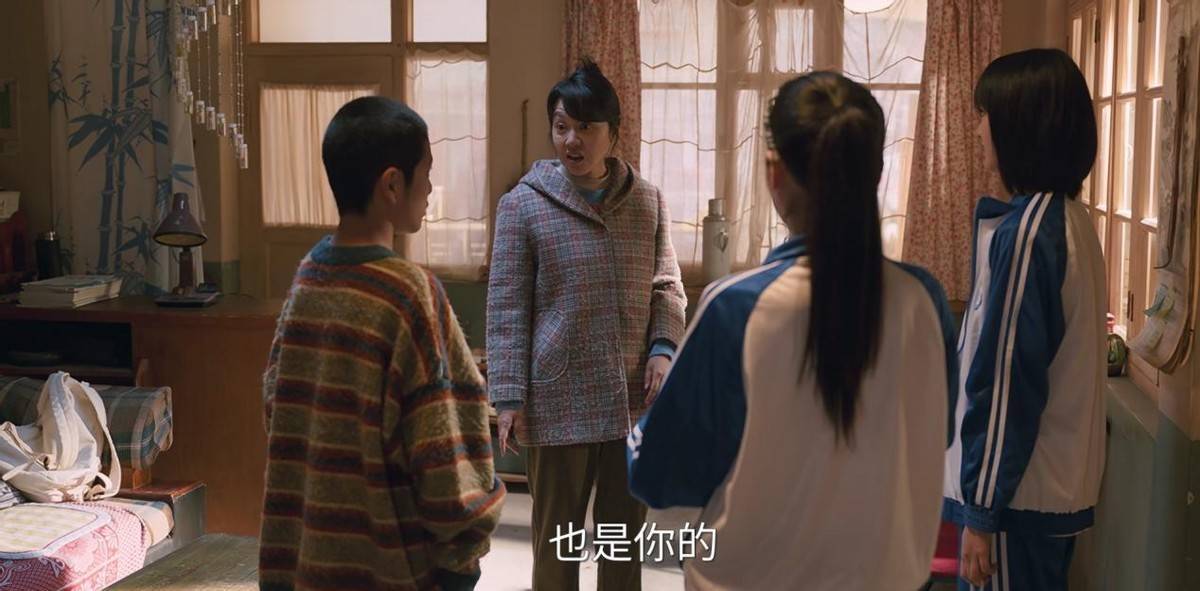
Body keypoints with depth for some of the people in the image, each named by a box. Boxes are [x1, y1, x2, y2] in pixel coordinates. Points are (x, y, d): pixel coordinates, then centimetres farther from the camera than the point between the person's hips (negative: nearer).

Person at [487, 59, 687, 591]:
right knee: (555, 537, 9)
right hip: (558, 402, -3)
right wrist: (509, 397, -10)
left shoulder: (648, 202, 4)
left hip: (633, 400, 3)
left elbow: (667, 287, 12)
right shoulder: (523, 205, -5)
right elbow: (506, 310, -5)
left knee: (626, 532, 15)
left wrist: (663, 347, -7)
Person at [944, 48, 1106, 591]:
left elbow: (1006, 382, -21)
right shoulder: (1070, 219, 7)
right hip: (1060, 482, 9)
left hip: (1019, 491, -9)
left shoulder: (1025, 231, -21)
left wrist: (981, 511, -16)